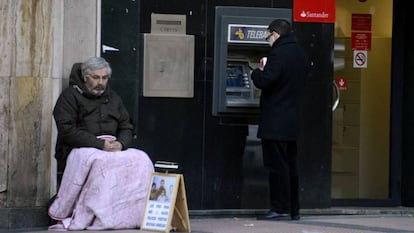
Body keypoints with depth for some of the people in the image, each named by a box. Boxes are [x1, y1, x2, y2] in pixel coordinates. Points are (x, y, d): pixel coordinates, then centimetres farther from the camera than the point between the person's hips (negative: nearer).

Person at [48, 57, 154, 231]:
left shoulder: (113, 98, 21)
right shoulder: (70, 96, 2)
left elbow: (126, 127, 18)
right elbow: (68, 131, -10)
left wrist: (120, 143, -8)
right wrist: (100, 144, -18)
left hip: (114, 148, 6)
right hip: (80, 149, -6)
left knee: (141, 159, -21)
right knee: (100, 161, -39)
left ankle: (136, 215, -24)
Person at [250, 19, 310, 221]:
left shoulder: (278, 54, -15)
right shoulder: (301, 55, 13)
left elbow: (265, 81, -21)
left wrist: (256, 73, 0)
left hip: (275, 121, -9)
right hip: (293, 120, 9)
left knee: (277, 165, -5)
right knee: (290, 165, 13)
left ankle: (280, 207, -4)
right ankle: (293, 210, 16)